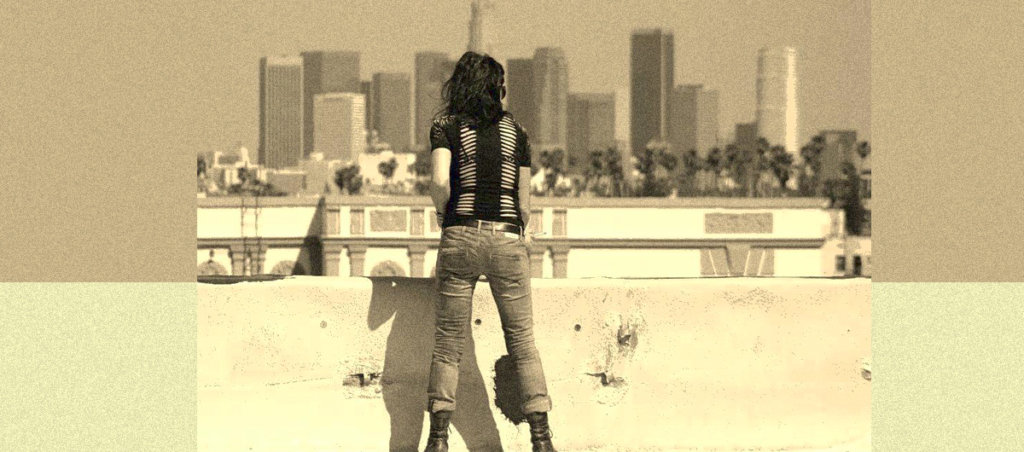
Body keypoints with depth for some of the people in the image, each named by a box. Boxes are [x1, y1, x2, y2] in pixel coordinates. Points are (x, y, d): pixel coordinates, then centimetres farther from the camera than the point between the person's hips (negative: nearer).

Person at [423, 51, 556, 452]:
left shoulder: (446, 127, 3)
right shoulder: (514, 130, 9)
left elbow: (439, 182, -13)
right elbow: (524, 199, 11)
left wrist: (444, 215, 6)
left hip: (460, 236, -1)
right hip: (507, 239, 1)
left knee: (448, 343, 5)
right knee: (523, 343, 7)